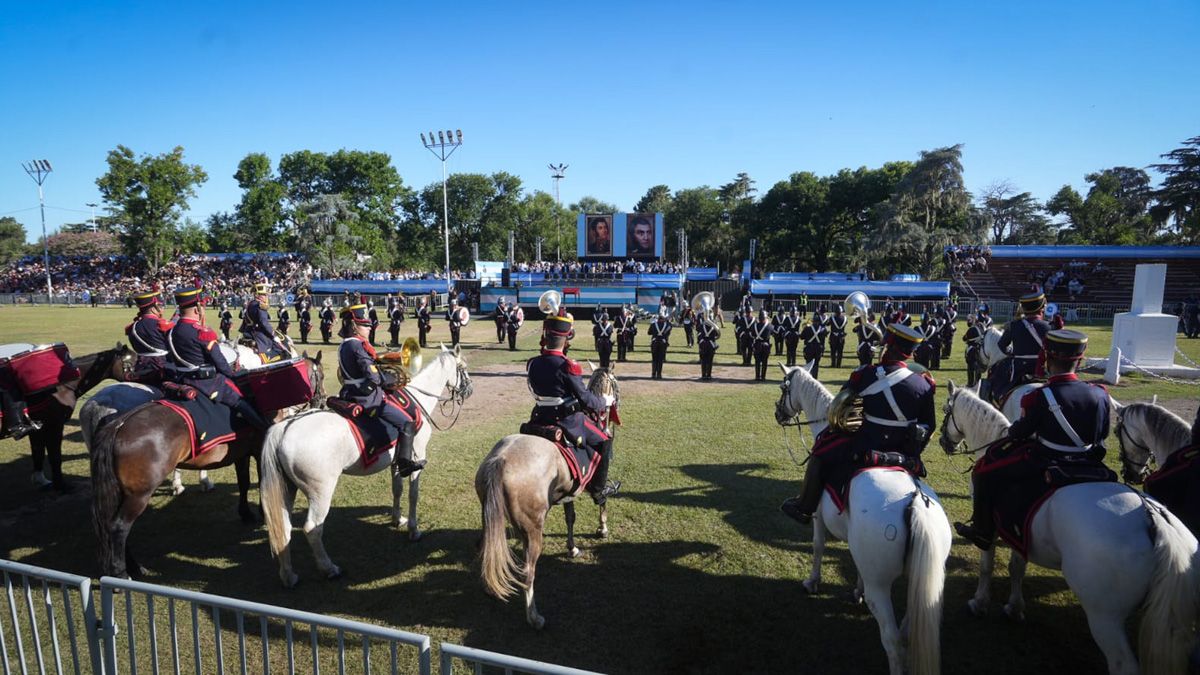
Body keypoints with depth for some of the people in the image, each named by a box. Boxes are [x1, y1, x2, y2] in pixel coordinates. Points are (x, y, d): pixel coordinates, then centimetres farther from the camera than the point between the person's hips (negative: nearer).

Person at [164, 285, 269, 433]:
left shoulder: (171, 332, 3)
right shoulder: (202, 332, -20)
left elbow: (172, 358, 13)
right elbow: (219, 361, -14)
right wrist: (232, 374, 3)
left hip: (181, 381, 8)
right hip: (206, 382, -8)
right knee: (240, 400, -6)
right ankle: (268, 431, -12)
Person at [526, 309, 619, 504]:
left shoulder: (532, 364, -2)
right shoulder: (567, 367, -22)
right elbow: (585, 399, -18)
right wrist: (604, 402, 1)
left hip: (540, 419, 6)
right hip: (568, 421, -6)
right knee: (604, 442, 12)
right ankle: (598, 489, 17)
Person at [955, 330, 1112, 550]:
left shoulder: (1040, 397, -24)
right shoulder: (1100, 394, -9)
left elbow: (1021, 431, -9)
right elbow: (1102, 434, 6)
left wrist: (1011, 431, 14)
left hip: (1045, 465, -6)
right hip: (1087, 465, 6)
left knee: (985, 472, 10)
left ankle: (983, 533, 19)